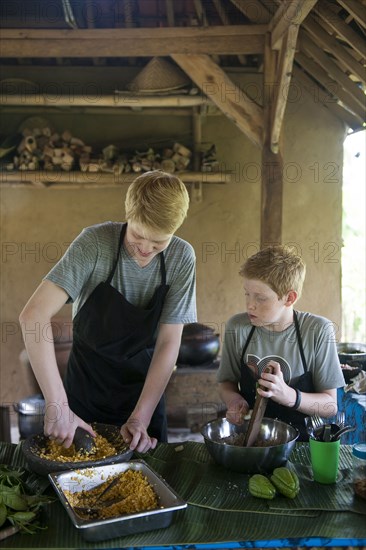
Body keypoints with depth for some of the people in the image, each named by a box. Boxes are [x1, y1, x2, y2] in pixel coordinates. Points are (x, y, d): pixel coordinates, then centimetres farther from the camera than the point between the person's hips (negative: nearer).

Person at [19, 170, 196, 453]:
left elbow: (169, 343, -14)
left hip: (145, 387, 2)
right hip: (87, 386, -1)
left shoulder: (181, 258, -16)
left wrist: (141, 418, -21)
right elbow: (34, 315, -31)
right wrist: (57, 405, -36)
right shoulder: (96, 242, -23)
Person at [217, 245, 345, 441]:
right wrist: (233, 399, -9)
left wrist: (288, 395, -22)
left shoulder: (318, 331, -8)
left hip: (300, 437, -1)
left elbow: (331, 406, -4)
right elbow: (226, 381, 13)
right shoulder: (237, 327, -2)